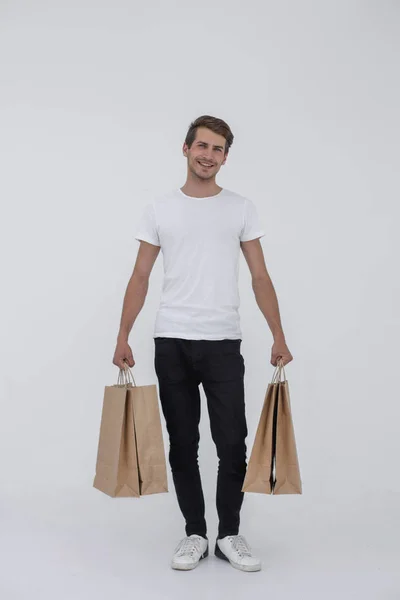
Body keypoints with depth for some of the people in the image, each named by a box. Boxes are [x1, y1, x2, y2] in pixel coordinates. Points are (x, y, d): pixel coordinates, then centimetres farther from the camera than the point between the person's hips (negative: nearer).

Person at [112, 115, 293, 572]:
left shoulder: (241, 208, 4)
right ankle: (195, 533, 22)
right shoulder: (159, 209, 4)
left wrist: (278, 337, -5)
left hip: (223, 342, 0)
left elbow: (260, 277, 2)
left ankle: (229, 535, 18)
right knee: (183, 445, 8)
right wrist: (122, 337, -3)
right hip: (172, 342, 1)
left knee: (231, 443, 0)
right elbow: (140, 278, 4)